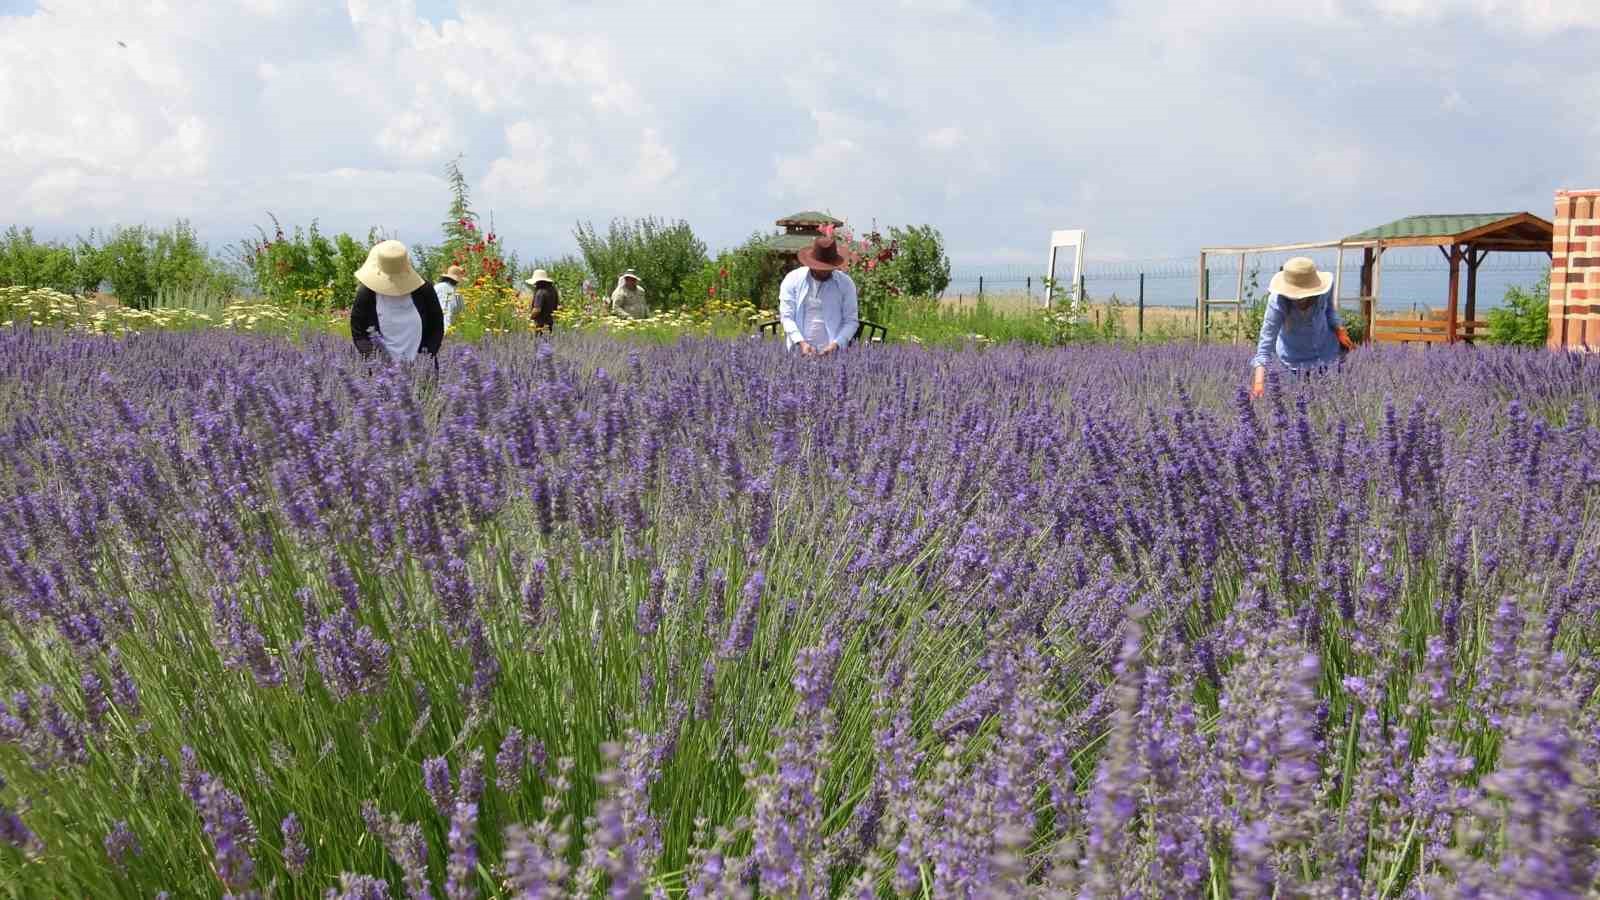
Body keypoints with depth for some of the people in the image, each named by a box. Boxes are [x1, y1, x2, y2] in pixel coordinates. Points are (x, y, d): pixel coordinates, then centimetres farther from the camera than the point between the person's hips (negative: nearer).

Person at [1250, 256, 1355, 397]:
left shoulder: (1325, 286, -28)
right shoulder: (1277, 302, -37)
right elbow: (1266, 342, -38)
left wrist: (1339, 330, -22)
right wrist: (1259, 382, -49)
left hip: (1325, 349, 3)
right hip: (1294, 358, -2)